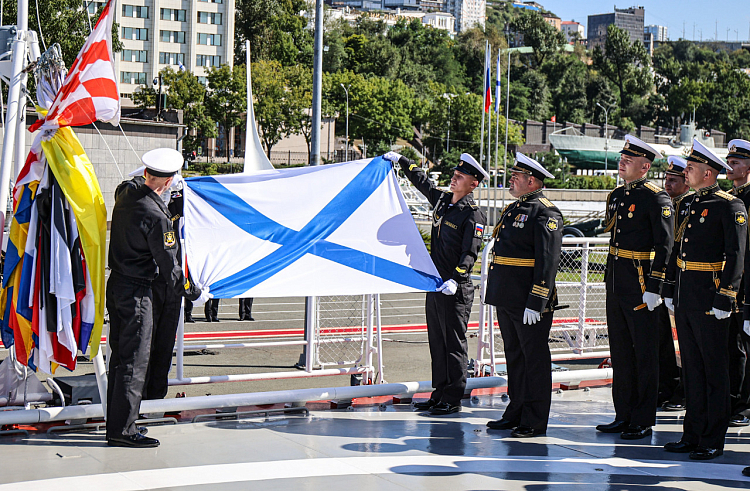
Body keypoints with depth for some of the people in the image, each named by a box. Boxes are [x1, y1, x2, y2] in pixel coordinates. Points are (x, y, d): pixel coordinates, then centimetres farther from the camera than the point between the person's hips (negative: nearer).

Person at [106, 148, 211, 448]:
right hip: (136, 292, -9)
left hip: (115, 285, 9)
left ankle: (116, 424, 20)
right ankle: (122, 431, -2)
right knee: (135, 361, -3)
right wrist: (195, 293, -2)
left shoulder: (125, 191, 1)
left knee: (119, 356, 14)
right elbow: (169, 266, -14)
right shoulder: (156, 217, -21)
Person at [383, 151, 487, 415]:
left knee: (454, 343, -3)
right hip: (435, 284, 8)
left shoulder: (473, 215, -11)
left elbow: (469, 253, -18)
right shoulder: (442, 200, 10)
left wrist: (455, 280, -28)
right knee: (437, 341, 11)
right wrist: (401, 160, 33)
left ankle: (453, 400, 2)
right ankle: (439, 395, 18)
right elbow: (421, 181, 29)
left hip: (456, 289, -8)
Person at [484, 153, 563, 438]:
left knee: (535, 359, -1)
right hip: (506, 298, 9)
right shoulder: (513, 209, 17)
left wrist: (535, 303, -23)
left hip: (529, 301, -9)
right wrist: (496, 295, 23)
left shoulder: (545, 213, -12)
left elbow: (548, 261, -18)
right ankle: (516, 413, 23)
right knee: (514, 357, 15)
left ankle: (535, 422, 4)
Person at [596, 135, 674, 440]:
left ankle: (643, 422, 5)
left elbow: (664, 246, -15)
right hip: (615, 283, 8)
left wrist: (653, 287, -20)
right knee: (620, 351, 13)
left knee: (645, 354, 0)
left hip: (640, 284, -8)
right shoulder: (617, 196, 13)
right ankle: (624, 416, 21)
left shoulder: (656, 198, -11)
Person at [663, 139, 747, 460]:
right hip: (684, 296, 8)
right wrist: (669, 289, 17)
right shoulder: (687, 204, 14)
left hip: (709, 299, -8)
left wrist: (725, 299, -18)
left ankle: (713, 441, 5)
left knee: (714, 368, 0)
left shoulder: (730, 206, -9)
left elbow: (736, 255, -14)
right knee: (691, 367, 12)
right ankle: (692, 434, 19)